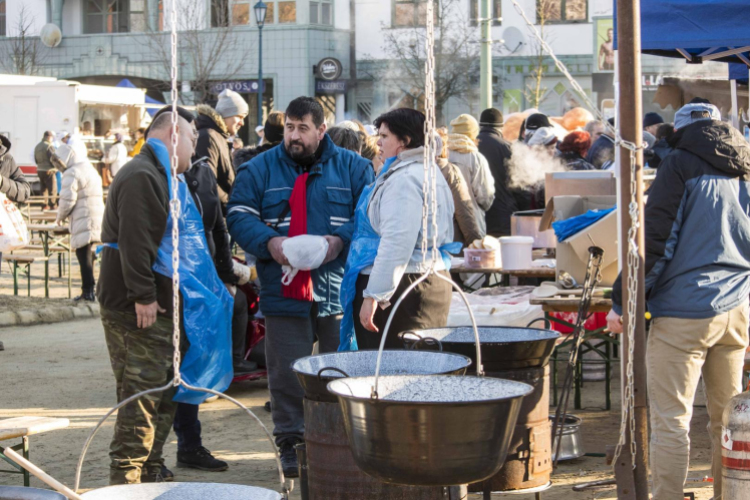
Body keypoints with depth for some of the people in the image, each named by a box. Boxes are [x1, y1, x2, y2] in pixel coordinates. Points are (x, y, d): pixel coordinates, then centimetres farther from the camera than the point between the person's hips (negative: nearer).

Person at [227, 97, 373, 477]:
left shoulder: (352, 167, 6)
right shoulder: (259, 169, 7)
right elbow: (239, 216, 1)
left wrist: (342, 240, -15)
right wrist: (269, 242, -17)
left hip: (339, 289, 0)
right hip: (284, 287, 0)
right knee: (287, 371, 2)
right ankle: (290, 442, 12)